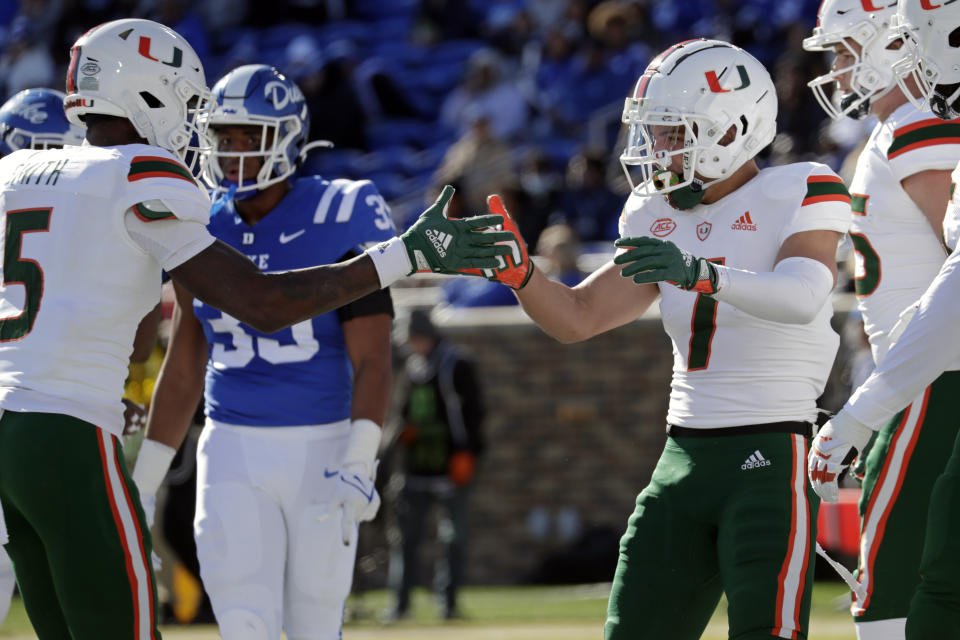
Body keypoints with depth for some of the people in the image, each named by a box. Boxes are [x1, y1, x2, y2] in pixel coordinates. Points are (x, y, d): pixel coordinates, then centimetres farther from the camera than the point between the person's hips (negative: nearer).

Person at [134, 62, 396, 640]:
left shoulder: (341, 220, -10)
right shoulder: (203, 228, 3)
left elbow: (372, 362, -13)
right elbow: (183, 368, 11)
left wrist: (357, 467, -26)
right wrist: (142, 482, 10)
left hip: (323, 449, -3)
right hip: (234, 452, 3)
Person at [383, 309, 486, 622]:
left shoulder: (457, 366, -4)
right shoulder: (410, 368, 15)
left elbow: (473, 411, -7)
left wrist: (466, 453, -14)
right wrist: (403, 432, 4)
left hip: (450, 466, -6)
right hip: (416, 467, 6)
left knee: (454, 537, -3)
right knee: (406, 535, 2)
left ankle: (448, 601, 4)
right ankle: (401, 602, 7)